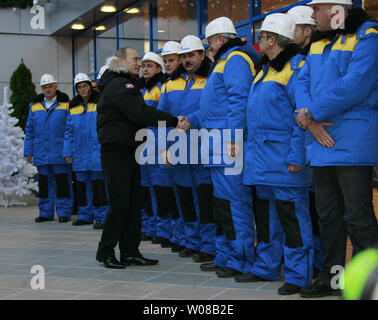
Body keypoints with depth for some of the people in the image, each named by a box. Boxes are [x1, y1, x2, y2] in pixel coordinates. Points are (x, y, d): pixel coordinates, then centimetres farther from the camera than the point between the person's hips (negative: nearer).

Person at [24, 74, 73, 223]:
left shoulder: (65, 105, 1)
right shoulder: (35, 106, 12)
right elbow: (29, 130, 14)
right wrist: (28, 151, 8)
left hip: (60, 154, -4)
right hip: (41, 153, 4)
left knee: (62, 183, -2)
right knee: (44, 183, 9)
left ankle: (64, 212, 6)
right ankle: (45, 212, 18)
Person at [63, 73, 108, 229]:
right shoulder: (73, 106, 14)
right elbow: (69, 131, 15)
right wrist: (68, 152, 9)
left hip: (97, 152, -5)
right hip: (80, 153, 5)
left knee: (98, 184, -5)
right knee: (82, 185, 10)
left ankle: (101, 216, -1)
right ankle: (85, 215, 19)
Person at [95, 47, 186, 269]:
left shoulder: (125, 84, 22)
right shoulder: (119, 86, -13)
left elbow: (139, 114, 20)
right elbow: (141, 113, -23)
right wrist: (173, 120, -22)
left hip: (128, 151, 10)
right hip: (116, 152, -10)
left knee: (134, 203, 9)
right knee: (120, 203, -8)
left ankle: (130, 251, 13)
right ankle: (106, 251, 3)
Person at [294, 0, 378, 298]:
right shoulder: (319, 43, 18)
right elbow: (302, 82, 10)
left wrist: (312, 113, -15)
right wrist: (311, 122, -9)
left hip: (352, 142, -8)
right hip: (322, 141, 8)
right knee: (328, 215, 15)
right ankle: (332, 277, 27)